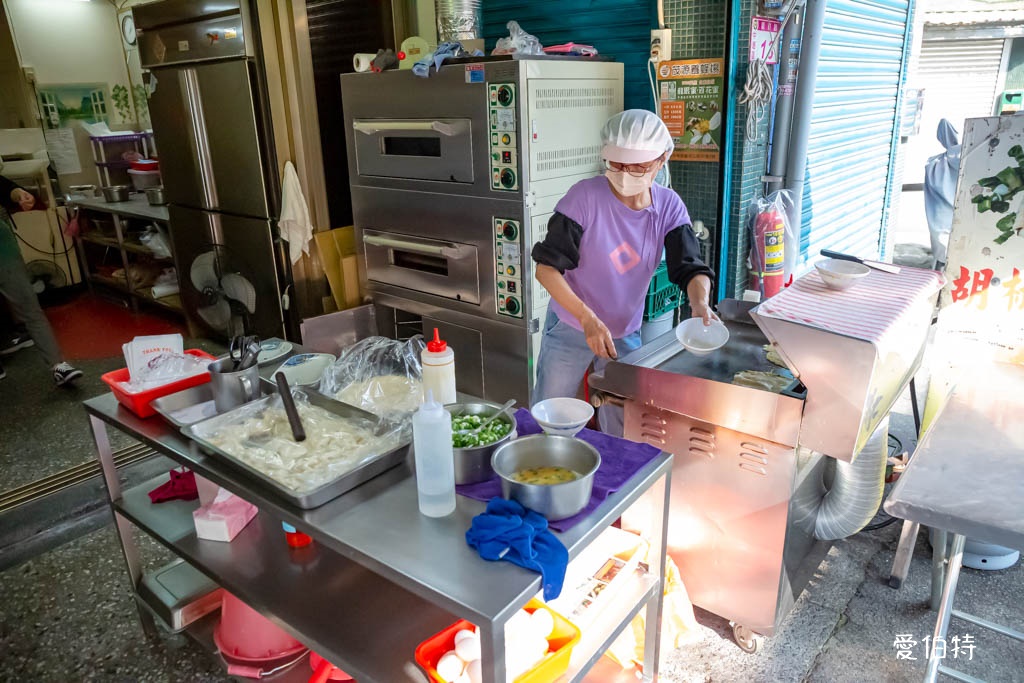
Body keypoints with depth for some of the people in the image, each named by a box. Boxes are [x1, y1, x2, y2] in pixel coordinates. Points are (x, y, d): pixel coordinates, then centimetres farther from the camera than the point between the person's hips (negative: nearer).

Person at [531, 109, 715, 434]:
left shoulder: (669, 207, -8)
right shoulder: (585, 197, -21)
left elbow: (690, 268, -10)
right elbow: (547, 267, -22)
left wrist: (700, 304, -33)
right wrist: (588, 319, -34)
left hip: (626, 334, 4)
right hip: (570, 330, -3)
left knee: (624, 429, 16)